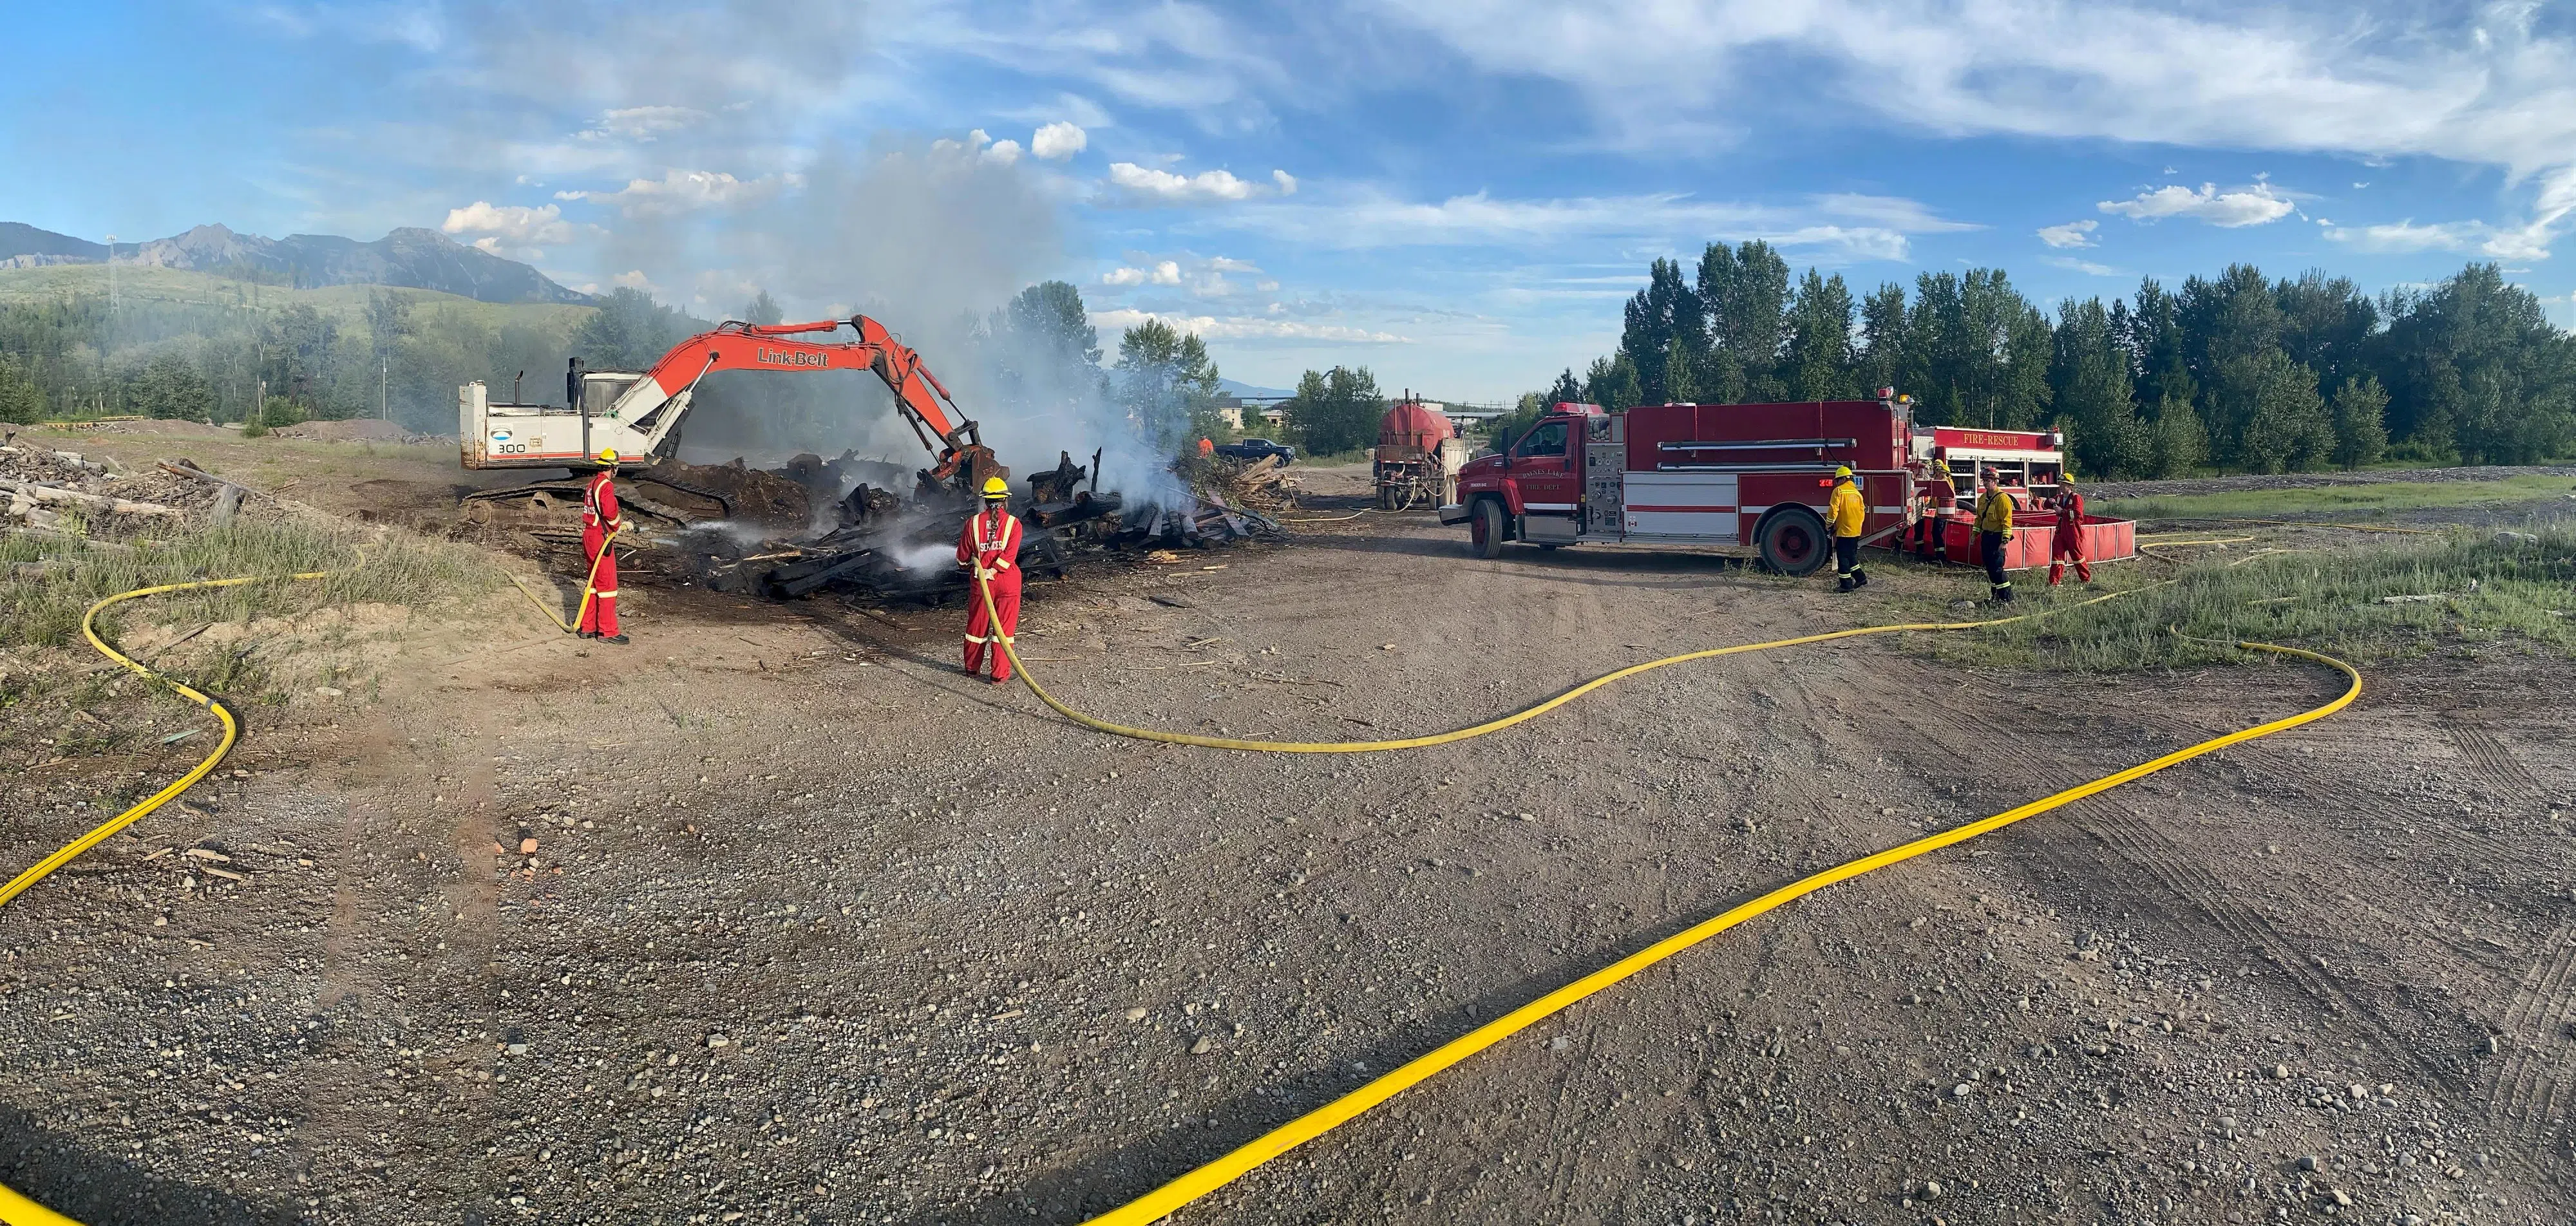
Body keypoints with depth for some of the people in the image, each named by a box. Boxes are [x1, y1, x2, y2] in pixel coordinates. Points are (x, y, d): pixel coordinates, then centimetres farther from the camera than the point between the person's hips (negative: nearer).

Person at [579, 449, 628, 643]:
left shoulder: (592, 484, 14)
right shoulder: (606, 485, -15)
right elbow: (610, 512, -24)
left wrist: (620, 523, 15)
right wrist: (620, 525, -5)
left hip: (588, 536, 10)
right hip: (600, 538, -10)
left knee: (595, 582, 17)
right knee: (608, 584, -4)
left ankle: (588, 627, 22)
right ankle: (608, 631, -2)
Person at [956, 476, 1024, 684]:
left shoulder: (973, 522, -1)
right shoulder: (1013, 523, -7)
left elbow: (963, 557, 4)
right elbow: (1010, 554, -19)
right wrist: (992, 571, -17)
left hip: (980, 581, 2)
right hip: (1007, 582, -2)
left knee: (977, 625, 17)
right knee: (1004, 628, 5)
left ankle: (972, 668, 31)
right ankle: (1000, 674, 6)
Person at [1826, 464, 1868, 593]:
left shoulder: (1839, 491, -9)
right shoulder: (1857, 492, 12)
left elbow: (1833, 509, -15)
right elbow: (1862, 511, 13)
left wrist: (1829, 524, -2)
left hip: (1844, 530, -8)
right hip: (1856, 531, 8)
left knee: (1843, 557, -2)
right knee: (1851, 555, 20)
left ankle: (1846, 585, -2)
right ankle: (1860, 578, 20)